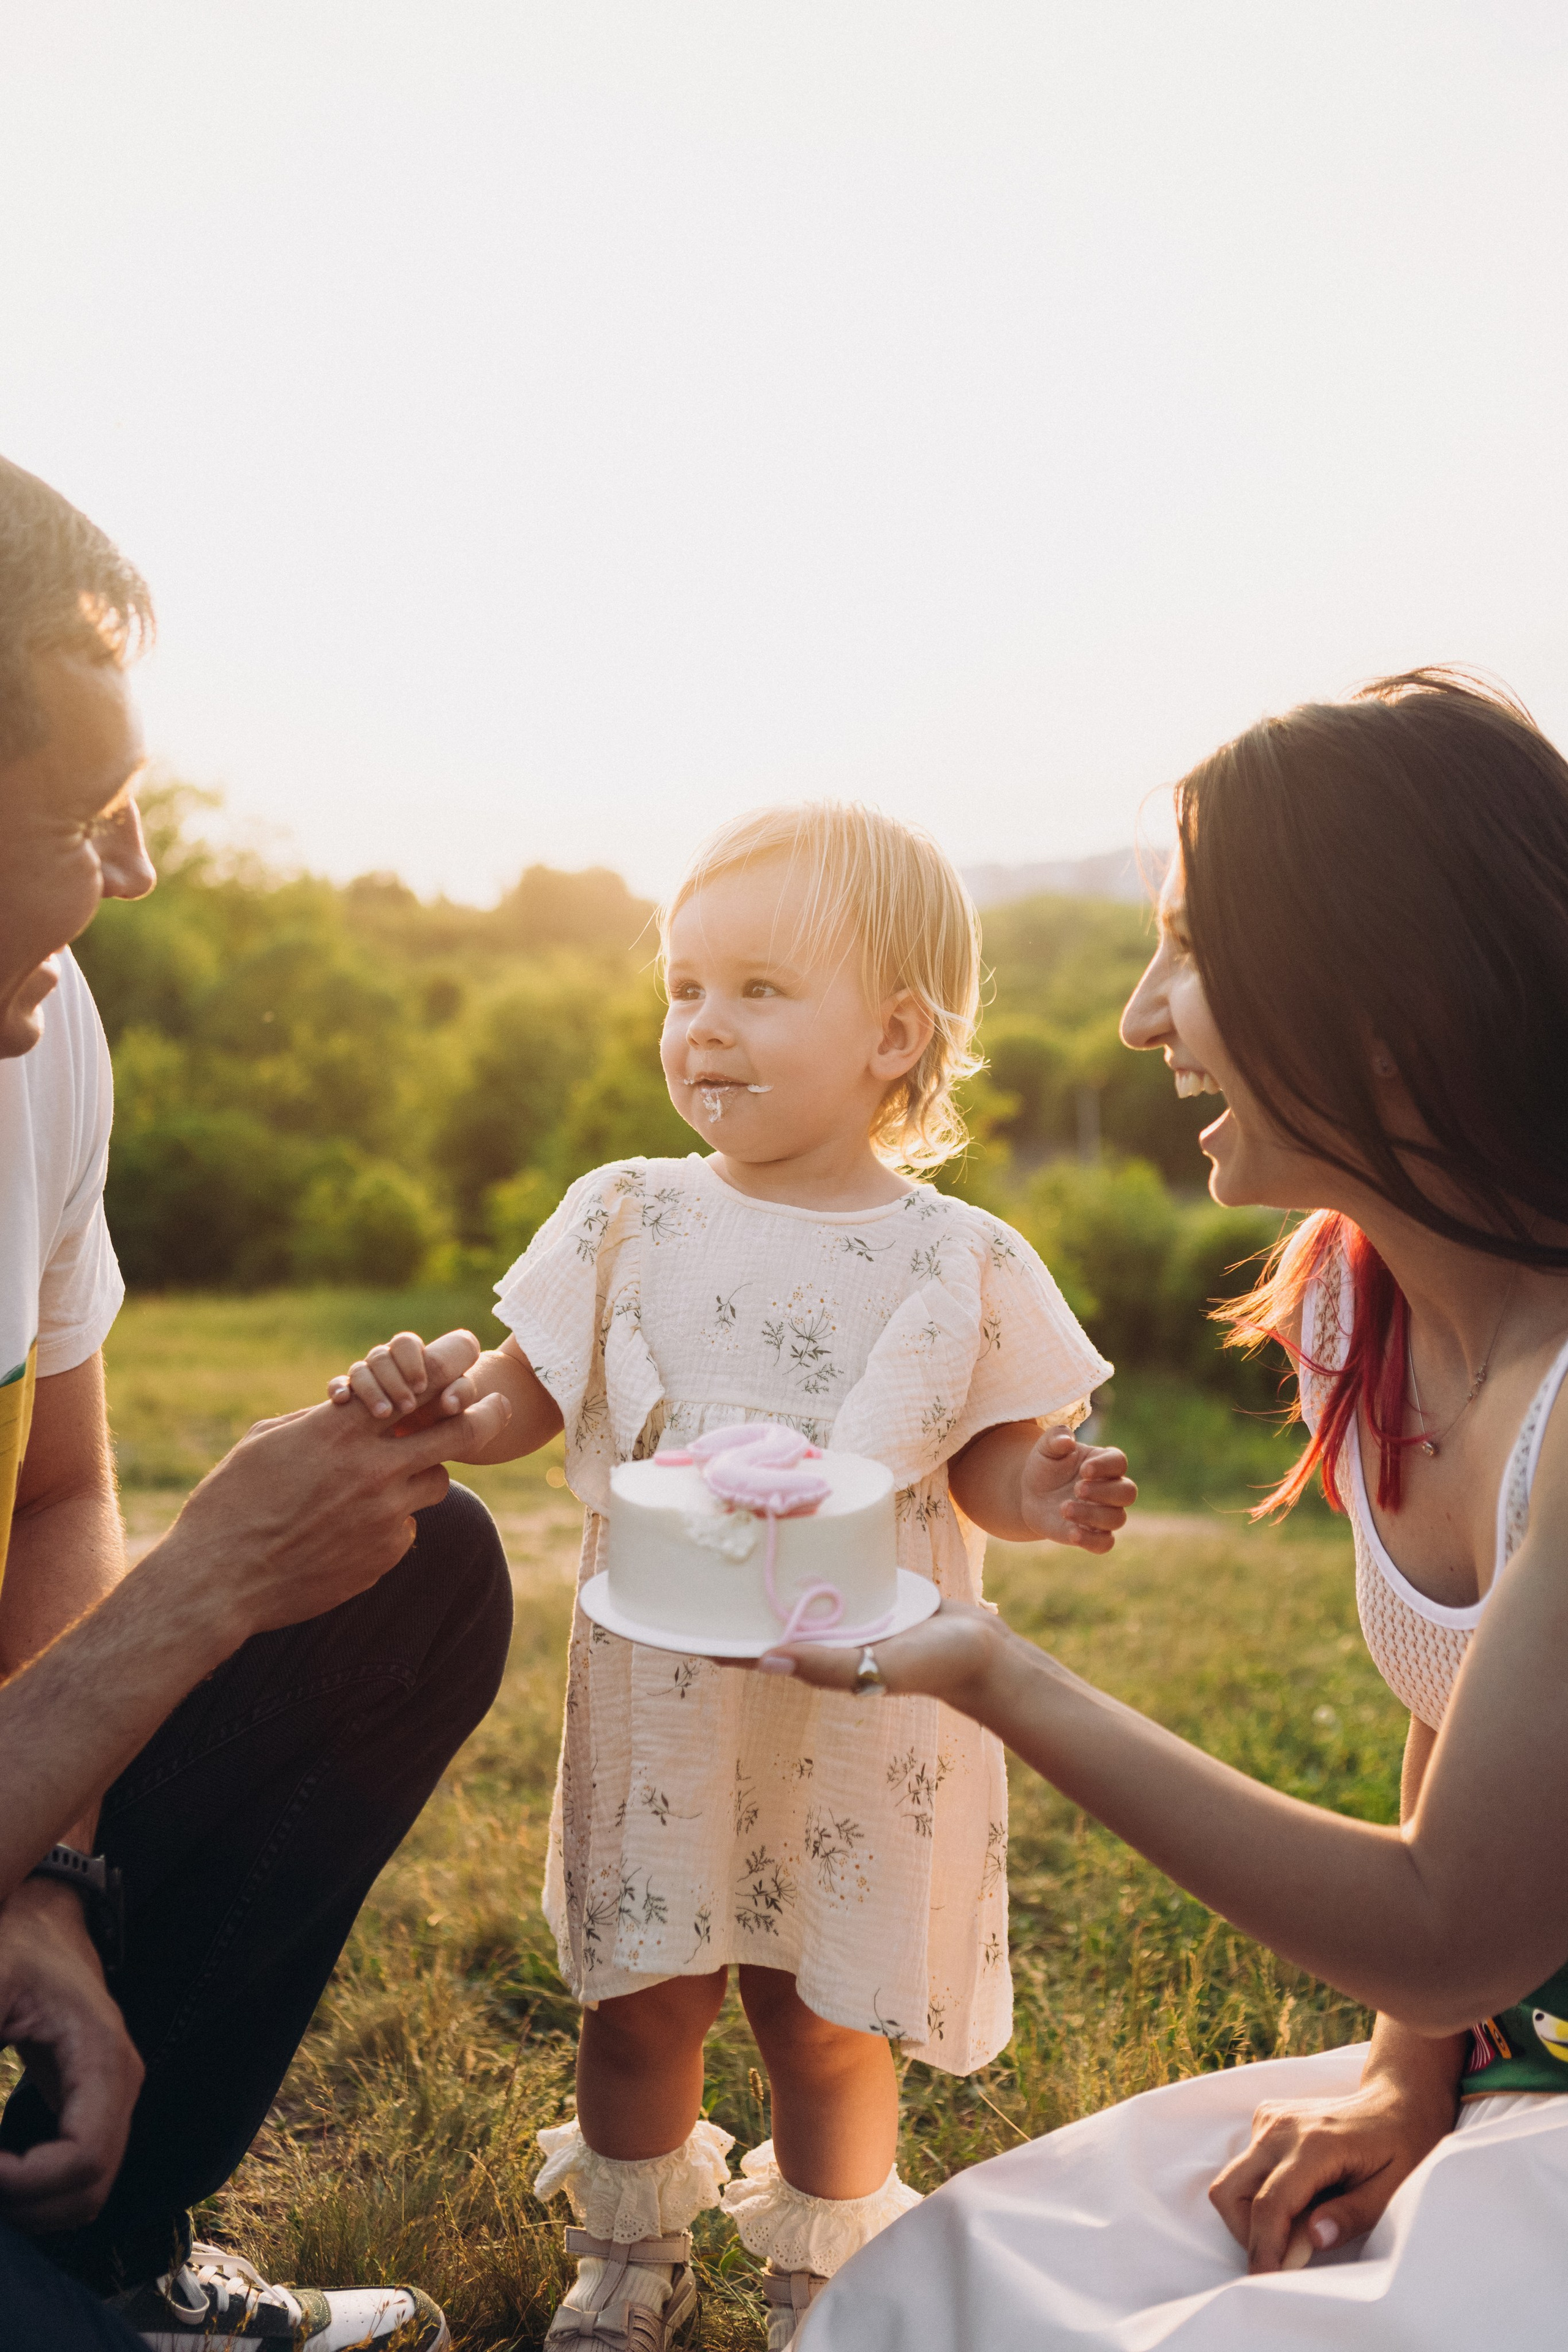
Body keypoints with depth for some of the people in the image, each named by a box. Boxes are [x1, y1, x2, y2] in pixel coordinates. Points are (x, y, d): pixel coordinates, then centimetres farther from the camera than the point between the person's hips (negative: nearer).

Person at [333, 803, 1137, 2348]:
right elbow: (521, 1403, 1)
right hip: (662, 1697, 2)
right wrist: (422, 1400, -18)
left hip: (858, 1709, -1)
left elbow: (984, 1461, -1)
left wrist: (1037, 1497, -22)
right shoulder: (628, 1221, -2)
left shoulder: (956, 1264, -7)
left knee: (825, 2016, 12)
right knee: (637, 1998, 15)